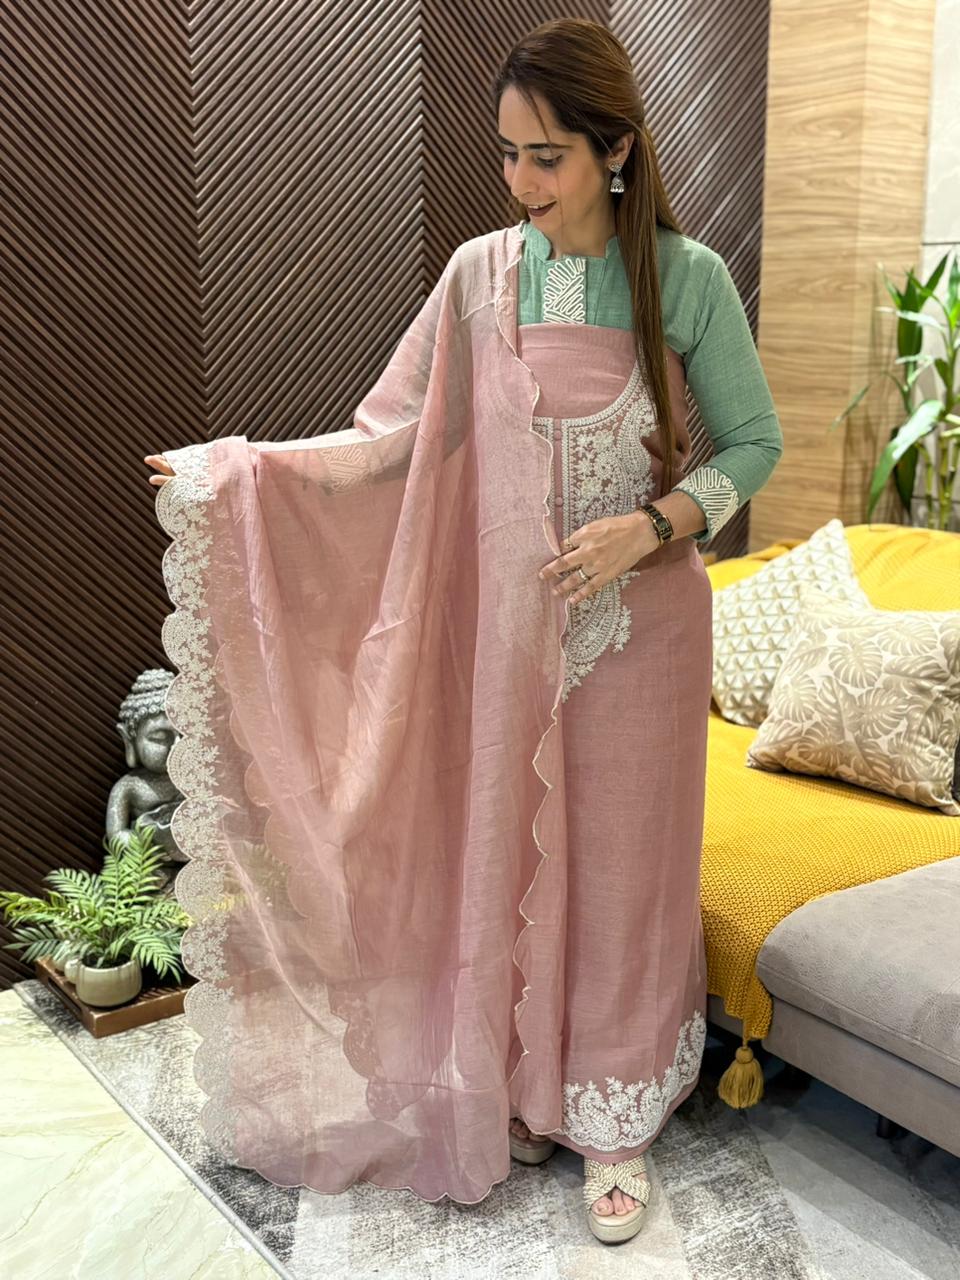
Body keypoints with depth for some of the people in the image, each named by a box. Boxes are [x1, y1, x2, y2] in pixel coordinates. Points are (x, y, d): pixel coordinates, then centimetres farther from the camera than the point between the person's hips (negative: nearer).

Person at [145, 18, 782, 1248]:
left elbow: (753, 445, -2)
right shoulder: (480, 274, -1)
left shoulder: (687, 278, -9)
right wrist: (241, 466, -10)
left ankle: (613, 1120, 26)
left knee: (620, 862, 7)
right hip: (508, 625, 3)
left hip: (636, 626, -2)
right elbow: (397, 436, 0)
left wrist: (650, 525, -18)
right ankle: (528, 1087, 32)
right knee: (508, 852, 11)